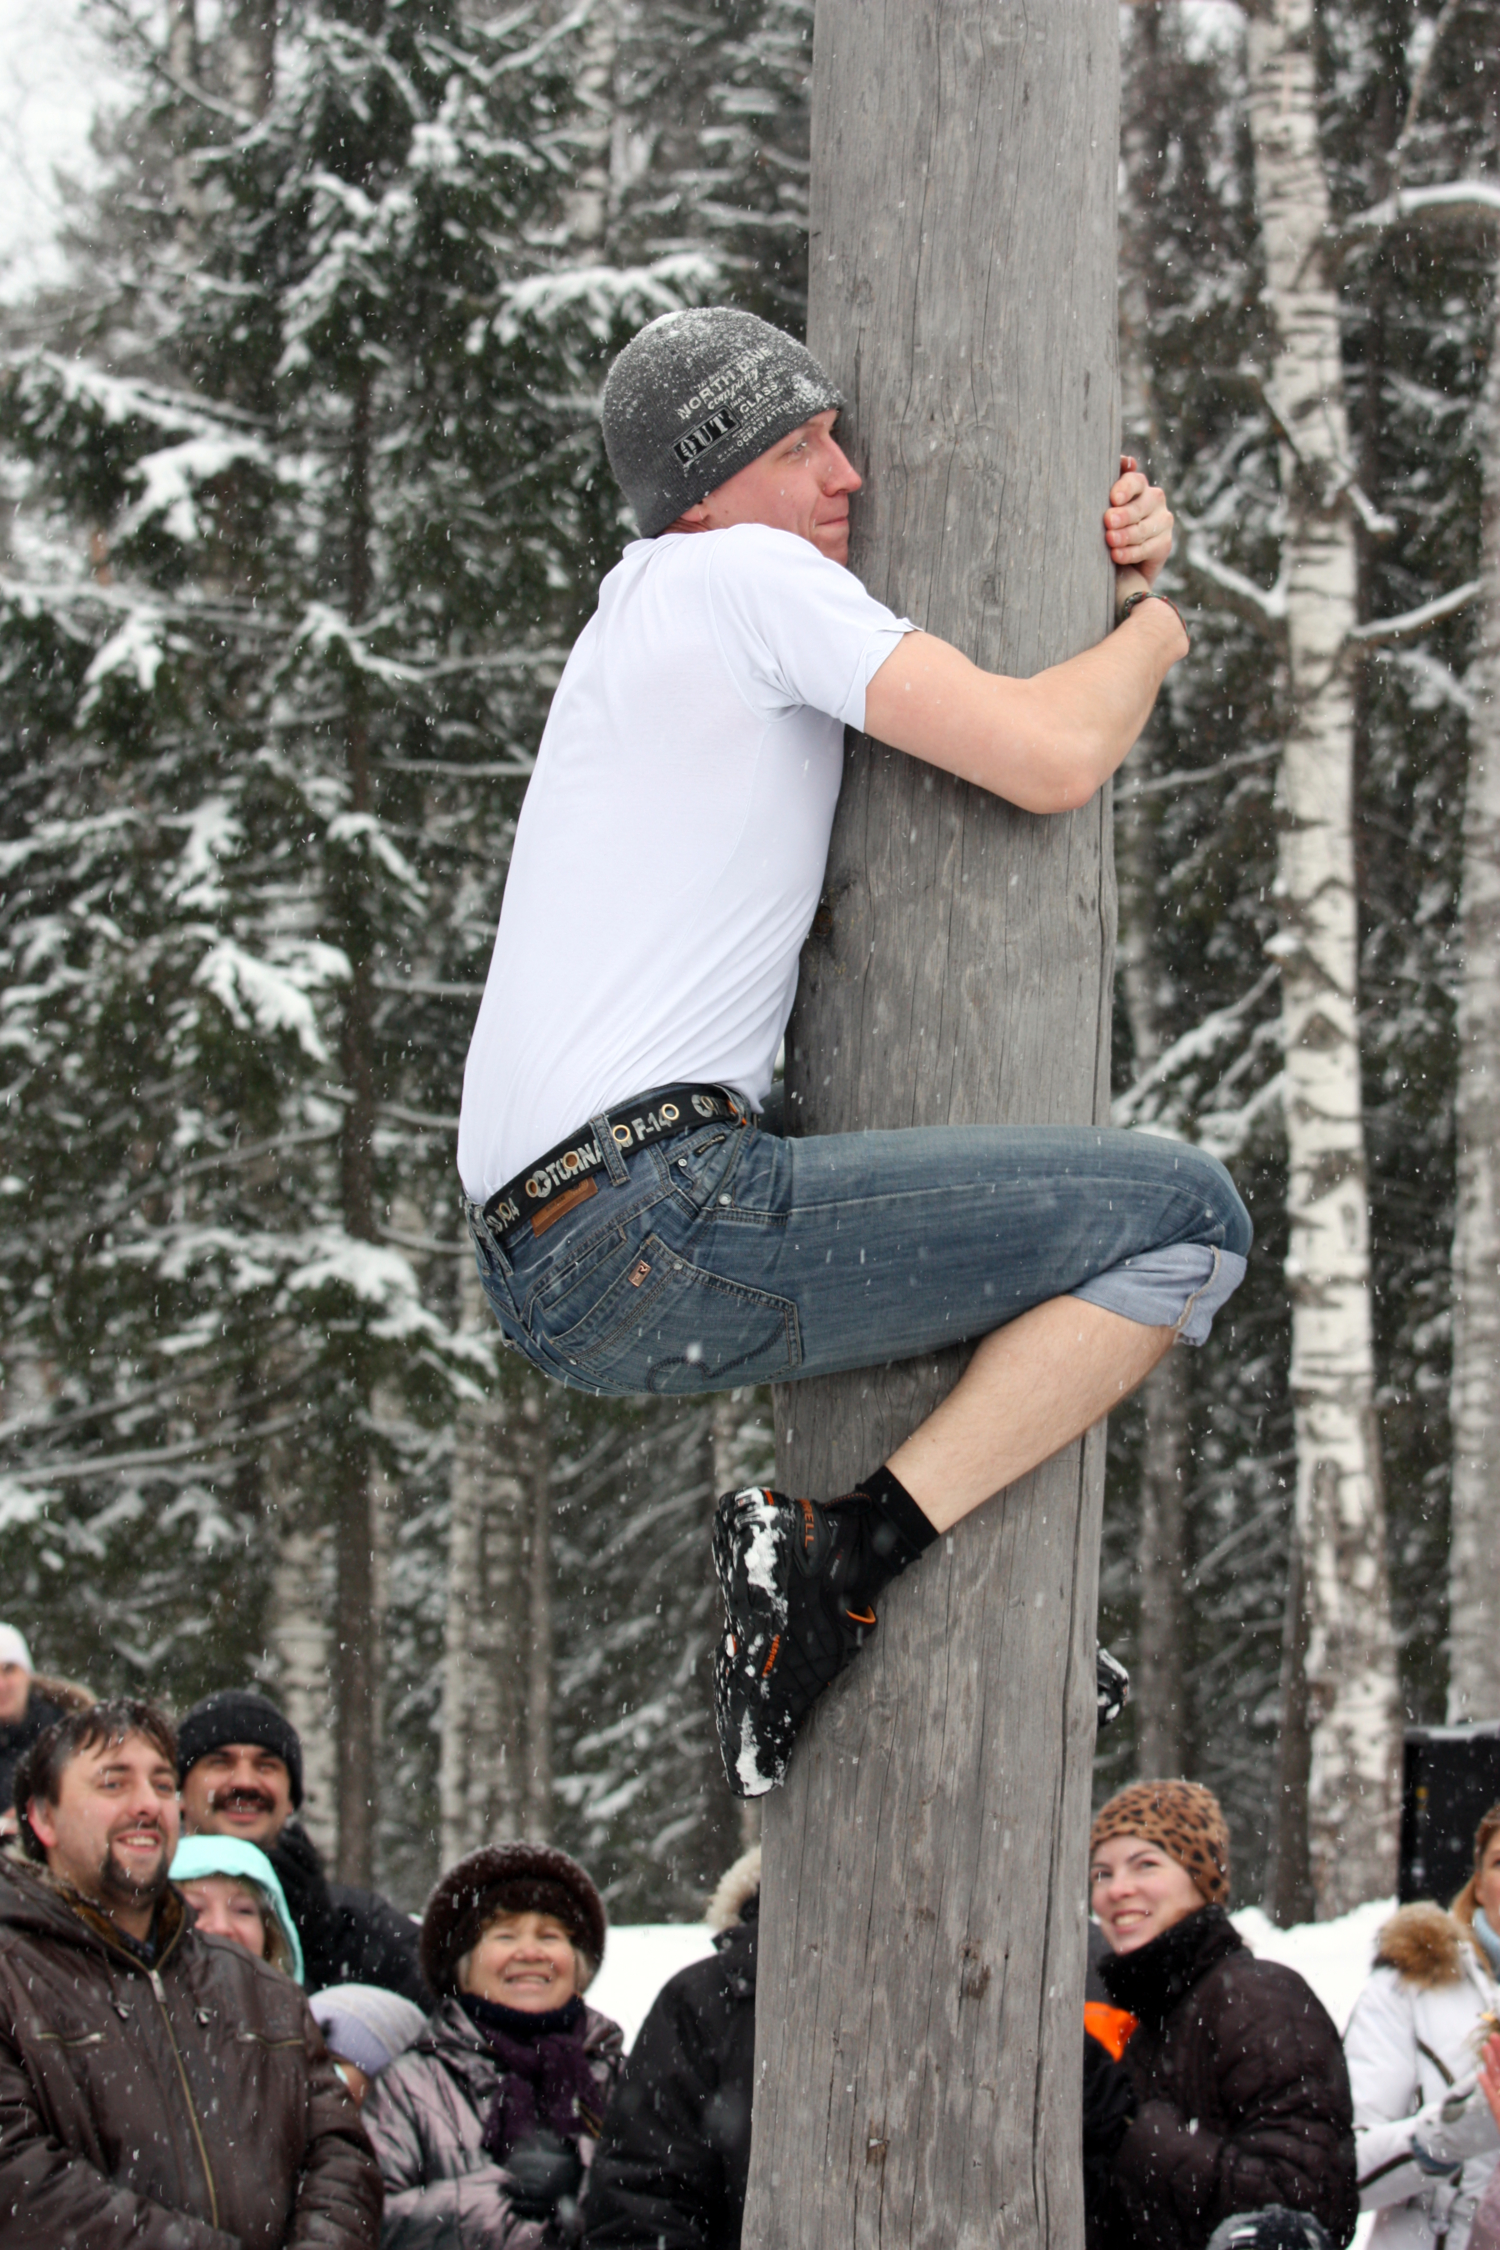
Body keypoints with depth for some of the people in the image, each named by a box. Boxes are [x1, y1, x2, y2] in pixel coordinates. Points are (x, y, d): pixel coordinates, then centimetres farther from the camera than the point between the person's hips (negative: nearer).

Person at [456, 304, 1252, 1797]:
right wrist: (1148, 637, 7)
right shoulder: (740, 578, -4)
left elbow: (987, 724, 36)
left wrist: (1109, 572, 19)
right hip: (656, 1222, -10)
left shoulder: (665, 617, 25)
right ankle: (848, 1560, -13)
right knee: (1185, 1219, -9)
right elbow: (1051, 761, -13)